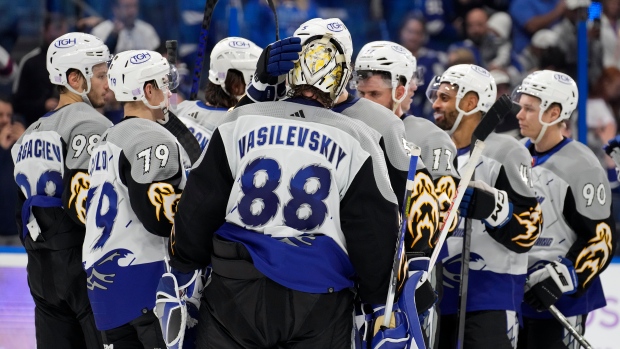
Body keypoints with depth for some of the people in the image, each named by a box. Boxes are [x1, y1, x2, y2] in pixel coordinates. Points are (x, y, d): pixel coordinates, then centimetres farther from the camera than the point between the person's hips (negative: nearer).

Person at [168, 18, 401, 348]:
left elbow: (198, 206, 8)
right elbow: (374, 231, 2)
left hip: (236, 292, 0)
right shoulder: (357, 141, 0)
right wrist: (376, 296, 14)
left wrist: (185, 265, 22)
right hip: (319, 303, 0)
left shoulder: (239, 122, 4)